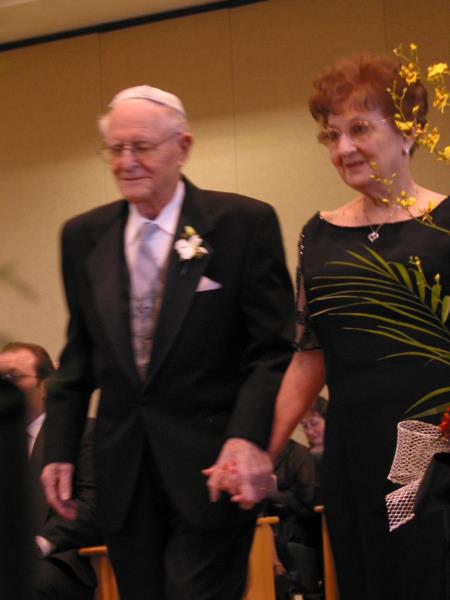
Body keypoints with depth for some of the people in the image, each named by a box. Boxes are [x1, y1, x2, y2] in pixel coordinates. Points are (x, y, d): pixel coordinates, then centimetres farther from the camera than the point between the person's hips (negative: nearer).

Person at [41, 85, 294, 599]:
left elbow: (272, 348, -7)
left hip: (211, 467, -4)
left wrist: (249, 436, -22)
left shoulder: (243, 223, -4)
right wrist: (60, 448, 8)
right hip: (122, 474, 4)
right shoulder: (83, 237, 9)